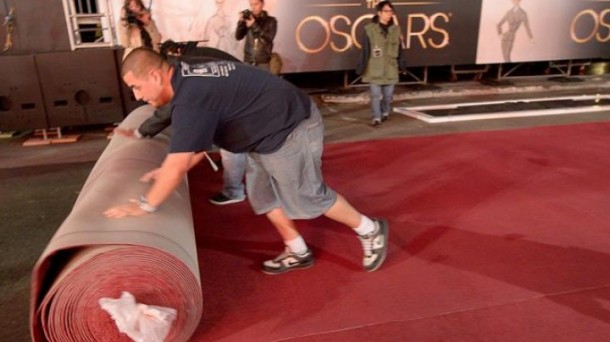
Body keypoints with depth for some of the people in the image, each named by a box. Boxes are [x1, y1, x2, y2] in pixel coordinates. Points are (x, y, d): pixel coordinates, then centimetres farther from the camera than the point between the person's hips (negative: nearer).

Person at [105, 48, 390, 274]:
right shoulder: (189, 79, 5)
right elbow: (201, 140, 15)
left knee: (306, 197, 2)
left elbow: (177, 167, -30)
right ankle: (299, 252, 29)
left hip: (291, 129, -10)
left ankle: (371, 231, 22)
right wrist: (169, 171, 11)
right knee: (262, 196, 14)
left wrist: (144, 206, -18)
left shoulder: (190, 99, -29)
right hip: (270, 130, 10)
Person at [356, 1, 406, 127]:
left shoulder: (395, 29, 6)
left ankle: (385, 112, 34)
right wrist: (361, 67, -7)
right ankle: (376, 117, 7)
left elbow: (399, 49, 12)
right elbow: (365, 51, -5)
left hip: (390, 69, 4)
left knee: (388, 94, 12)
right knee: (375, 94, -3)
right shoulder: (370, 29, -6)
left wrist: (402, 65, 12)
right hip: (374, 69, -3)